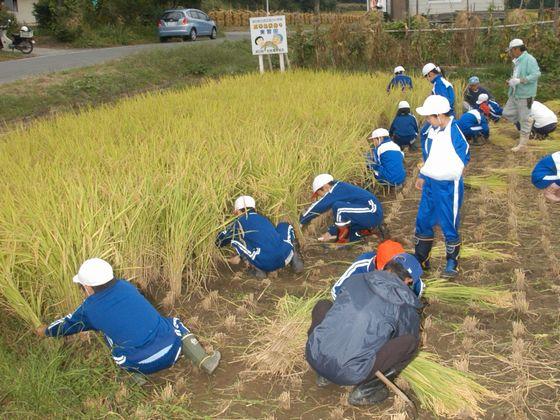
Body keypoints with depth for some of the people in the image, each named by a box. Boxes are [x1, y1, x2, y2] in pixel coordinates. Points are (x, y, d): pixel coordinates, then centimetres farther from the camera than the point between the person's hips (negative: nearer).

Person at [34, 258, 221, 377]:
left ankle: (136, 375, 20)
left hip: (142, 365, -1)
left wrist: (46, 331, 45)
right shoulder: (125, 286, 9)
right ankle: (205, 361, 19)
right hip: (171, 350, 1)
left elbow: (69, 324, 24)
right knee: (175, 323, 33)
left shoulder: (89, 309, 2)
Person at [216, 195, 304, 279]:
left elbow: (219, 240, 26)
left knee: (234, 240, 12)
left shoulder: (238, 223, 14)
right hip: (285, 258, 4)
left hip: (266, 265, -4)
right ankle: (295, 260, 12)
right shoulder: (263, 218, 26)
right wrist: (240, 257, 42)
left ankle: (258, 270, 6)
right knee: (285, 226, 32)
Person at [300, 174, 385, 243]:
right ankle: (368, 230, 12)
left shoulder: (337, 190, -11)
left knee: (338, 207, -22)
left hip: (372, 213, -10)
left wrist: (301, 221, -4)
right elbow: (341, 218, 25)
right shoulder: (341, 191, 17)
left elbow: (318, 206, -13)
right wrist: (331, 232, 23)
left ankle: (343, 237, -6)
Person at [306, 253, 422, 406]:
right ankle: (365, 388, 8)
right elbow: (406, 346, 21)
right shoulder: (406, 306, 3)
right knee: (410, 341, 6)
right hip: (348, 375, -3)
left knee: (323, 306, 28)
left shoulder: (355, 279, 11)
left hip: (314, 357, 4)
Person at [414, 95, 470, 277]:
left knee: (449, 226, 5)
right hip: (430, 183, 8)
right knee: (422, 221, 15)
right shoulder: (432, 130, 2)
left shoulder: (455, 133, -20)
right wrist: (422, 177, 20)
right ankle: (421, 259, 31)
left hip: (448, 186, -8)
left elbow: (462, 160, -15)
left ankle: (453, 263, 24)